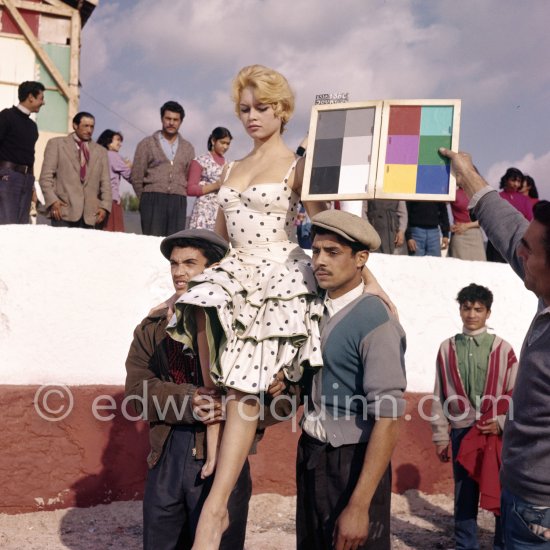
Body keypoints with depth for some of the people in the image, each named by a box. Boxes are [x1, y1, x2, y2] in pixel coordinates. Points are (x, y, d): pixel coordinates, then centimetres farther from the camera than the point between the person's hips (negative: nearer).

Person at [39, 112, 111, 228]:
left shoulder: (101, 151, 20)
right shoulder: (56, 143, 11)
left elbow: (105, 182, 16)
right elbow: (46, 176, 4)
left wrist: (105, 206, 1)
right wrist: (52, 201, -10)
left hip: (90, 214, 3)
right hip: (63, 209, -2)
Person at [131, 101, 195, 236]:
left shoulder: (188, 148, 16)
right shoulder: (147, 144, 9)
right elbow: (136, 177, 8)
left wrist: (178, 198, 8)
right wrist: (147, 200, 10)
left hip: (178, 203, 2)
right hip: (153, 201, -2)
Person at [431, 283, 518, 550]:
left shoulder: (502, 349, 0)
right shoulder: (447, 349, 3)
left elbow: (516, 393, 3)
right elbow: (440, 396, 5)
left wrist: (503, 422, -9)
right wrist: (440, 436, 5)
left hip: (498, 433, -1)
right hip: (462, 432, 1)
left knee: (501, 494, 5)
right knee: (464, 495, 9)